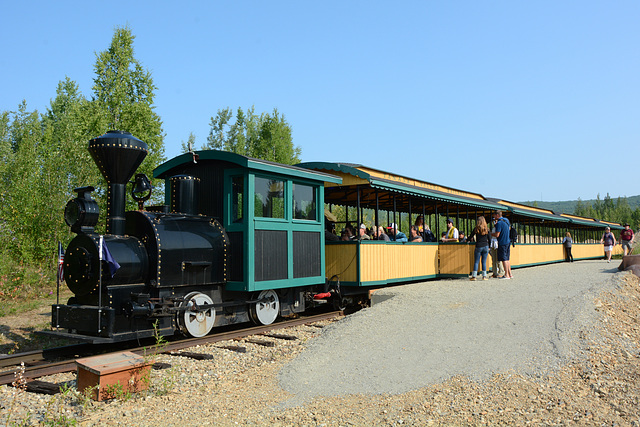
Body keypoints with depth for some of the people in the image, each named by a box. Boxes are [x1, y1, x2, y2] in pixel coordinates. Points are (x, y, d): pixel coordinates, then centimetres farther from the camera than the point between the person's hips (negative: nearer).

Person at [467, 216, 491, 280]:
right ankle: (484, 276, 6)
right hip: (485, 246, 2)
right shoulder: (486, 229, 1)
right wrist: (488, 247, 16)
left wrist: (470, 240, 20)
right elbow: (489, 239, 3)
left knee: (476, 262, 3)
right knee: (484, 262, 7)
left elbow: (470, 237, -3)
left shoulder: (476, 229, -5)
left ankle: (474, 276, 1)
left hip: (478, 247, -2)